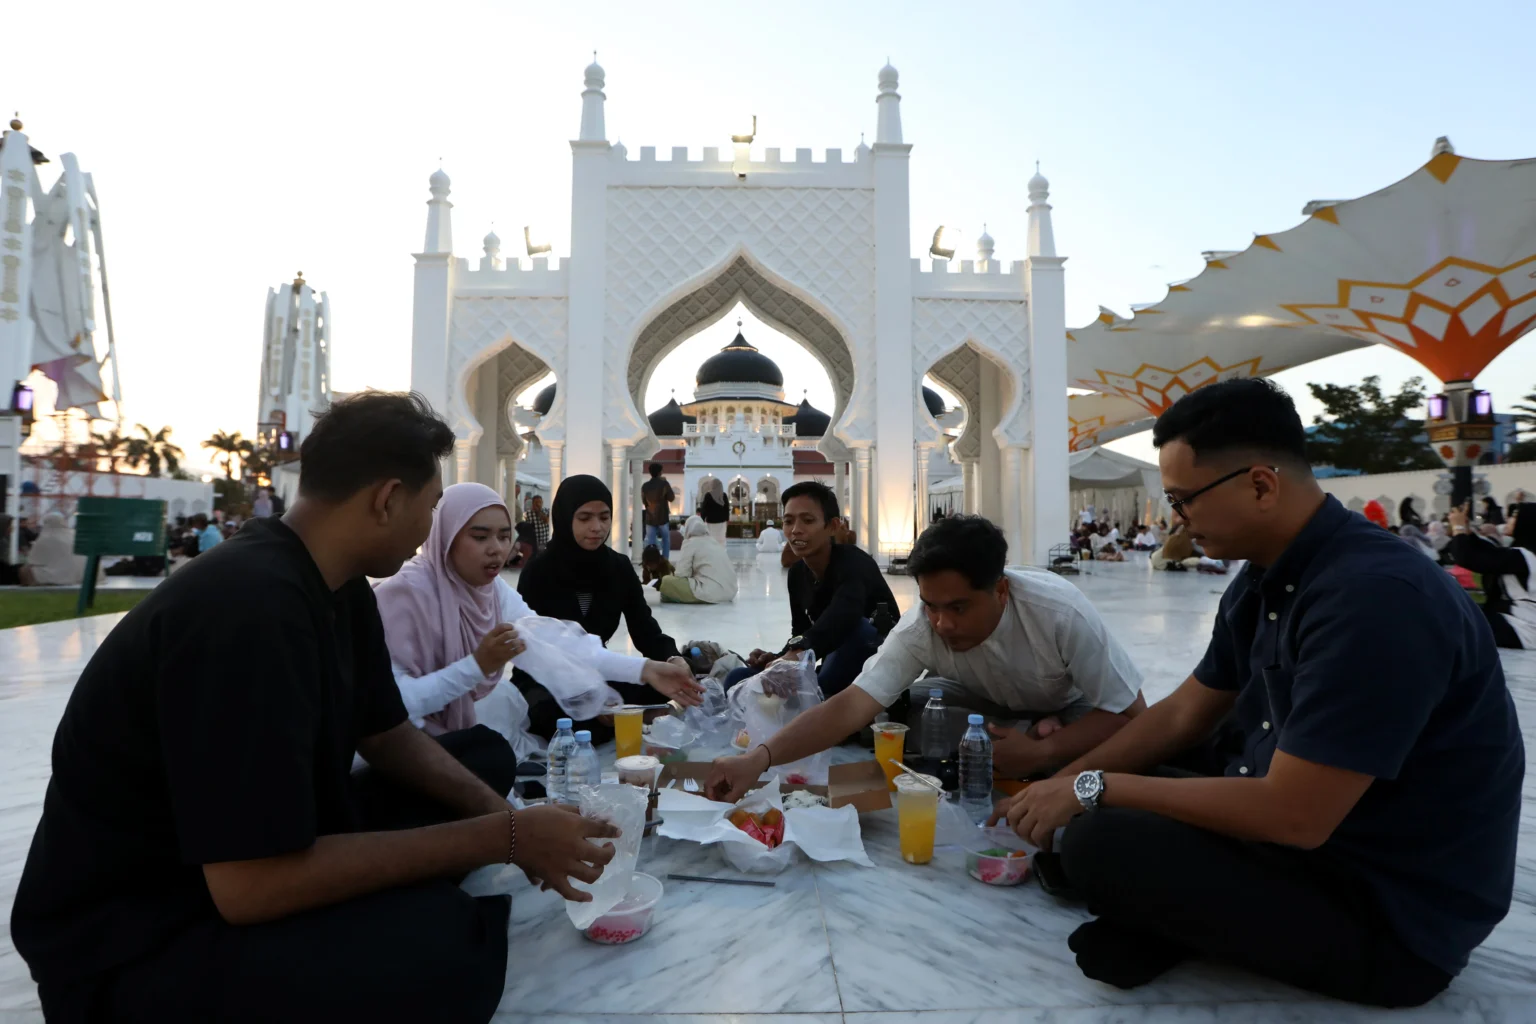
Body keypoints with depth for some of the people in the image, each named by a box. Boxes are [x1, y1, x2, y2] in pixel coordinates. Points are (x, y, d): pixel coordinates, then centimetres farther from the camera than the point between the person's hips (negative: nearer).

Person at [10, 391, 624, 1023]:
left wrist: (505, 819, -8)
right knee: (449, 947, -31)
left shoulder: (341, 588, 0)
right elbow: (253, 886, -32)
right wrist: (501, 839, -26)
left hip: (261, 857, 9)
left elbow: (389, 736, 8)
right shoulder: (249, 609, -31)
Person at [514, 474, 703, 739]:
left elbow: (646, 630, -8)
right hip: (543, 682, -4)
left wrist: (674, 661, -33)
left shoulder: (619, 567, -2)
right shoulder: (538, 573, -15)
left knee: (660, 686, -23)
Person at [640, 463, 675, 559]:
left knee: (651, 543, 3)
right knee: (666, 540, 17)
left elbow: (643, 501, 9)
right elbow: (671, 498, -1)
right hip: (663, 518, -1)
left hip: (650, 519, 1)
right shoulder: (664, 484, -12)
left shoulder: (645, 486, -3)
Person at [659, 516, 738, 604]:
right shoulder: (712, 540, 20)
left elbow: (682, 573, -5)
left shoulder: (690, 542, 0)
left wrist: (674, 572, 18)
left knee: (666, 581, -3)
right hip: (729, 592, 7)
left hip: (710, 592, -7)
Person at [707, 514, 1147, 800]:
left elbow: (1132, 714, -27)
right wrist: (760, 757, -52)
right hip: (988, 705, 2)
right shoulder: (921, 625, -30)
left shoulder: (1061, 611, -35)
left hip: (1070, 710, -2)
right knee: (903, 713, -27)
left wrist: (1040, 752, -39)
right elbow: (853, 704, -38)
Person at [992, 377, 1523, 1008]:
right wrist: (1066, 782, 4)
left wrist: (1096, 788, -20)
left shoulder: (1374, 598, -29)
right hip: (1295, 832, 9)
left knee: (1099, 847, -25)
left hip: (1390, 914, -9)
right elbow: (1182, 715, 10)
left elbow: (1291, 815, -30)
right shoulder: (1265, 580, 1)